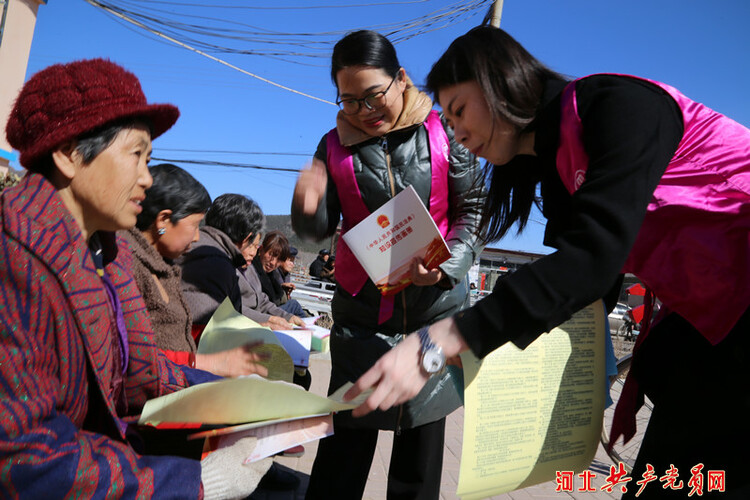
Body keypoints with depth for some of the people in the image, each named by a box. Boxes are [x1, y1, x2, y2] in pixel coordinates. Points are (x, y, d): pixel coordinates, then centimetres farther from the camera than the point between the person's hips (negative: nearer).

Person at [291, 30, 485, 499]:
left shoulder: (442, 133, -1)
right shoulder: (335, 145, 4)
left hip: (435, 304, 0)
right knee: (348, 430, 3)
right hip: (361, 309, 1)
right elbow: (324, 227, 7)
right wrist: (309, 209, -16)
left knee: (423, 428, 9)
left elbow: (473, 209, 2)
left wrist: (448, 265, -14)